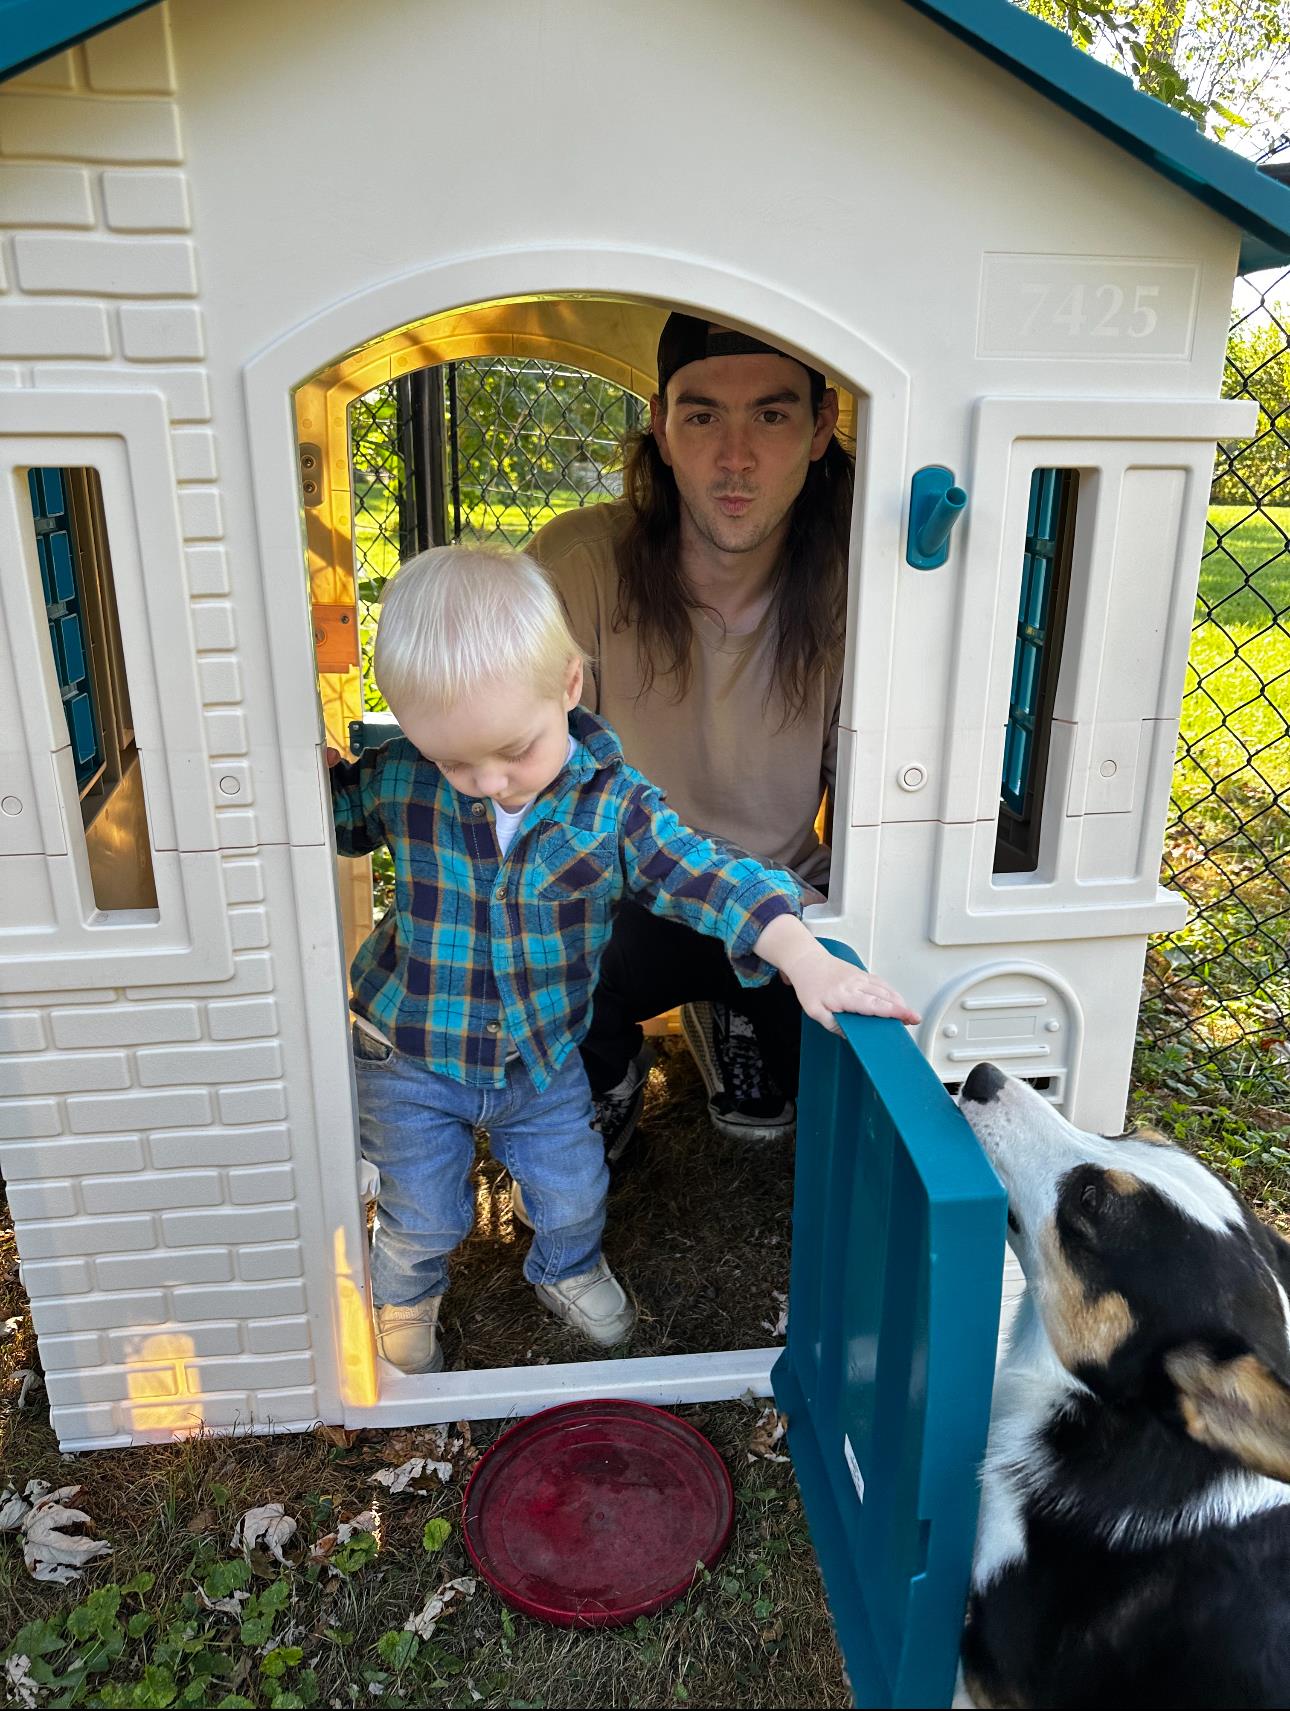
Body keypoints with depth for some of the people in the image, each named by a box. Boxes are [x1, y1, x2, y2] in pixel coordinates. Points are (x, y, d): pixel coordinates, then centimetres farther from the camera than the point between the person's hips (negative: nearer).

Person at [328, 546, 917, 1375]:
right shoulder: (397, 779, -19)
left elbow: (707, 876, -24)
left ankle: (568, 1269, 56)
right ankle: (404, 1302, 52)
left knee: (573, 1192, 20)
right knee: (423, 1214, 17)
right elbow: (337, 815, 2)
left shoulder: (613, 802, -22)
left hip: (544, 1056, 1)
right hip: (411, 1059, 0)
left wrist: (806, 959, -36)